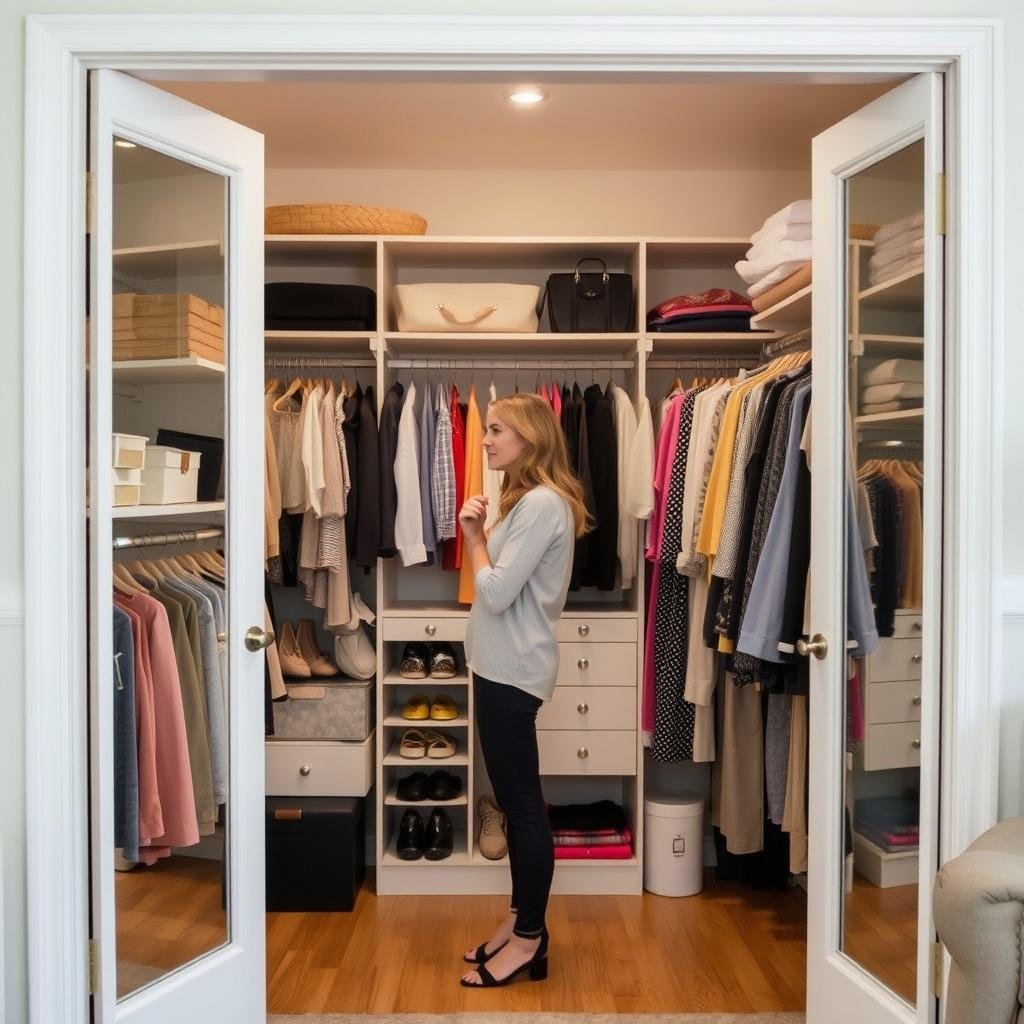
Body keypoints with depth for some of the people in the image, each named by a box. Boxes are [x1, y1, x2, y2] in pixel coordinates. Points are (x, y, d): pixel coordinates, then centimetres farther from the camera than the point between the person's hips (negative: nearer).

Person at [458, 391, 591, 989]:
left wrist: (477, 538, -6)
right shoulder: (525, 499, 15)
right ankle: (523, 923, 29)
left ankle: (529, 939, 15)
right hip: (501, 667, 10)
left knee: (524, 804, 1)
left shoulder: (542, 503, -17)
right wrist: (477, 532, 0)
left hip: (513, 670, -10)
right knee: (515, 801, 16)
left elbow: (496, 593, -21)